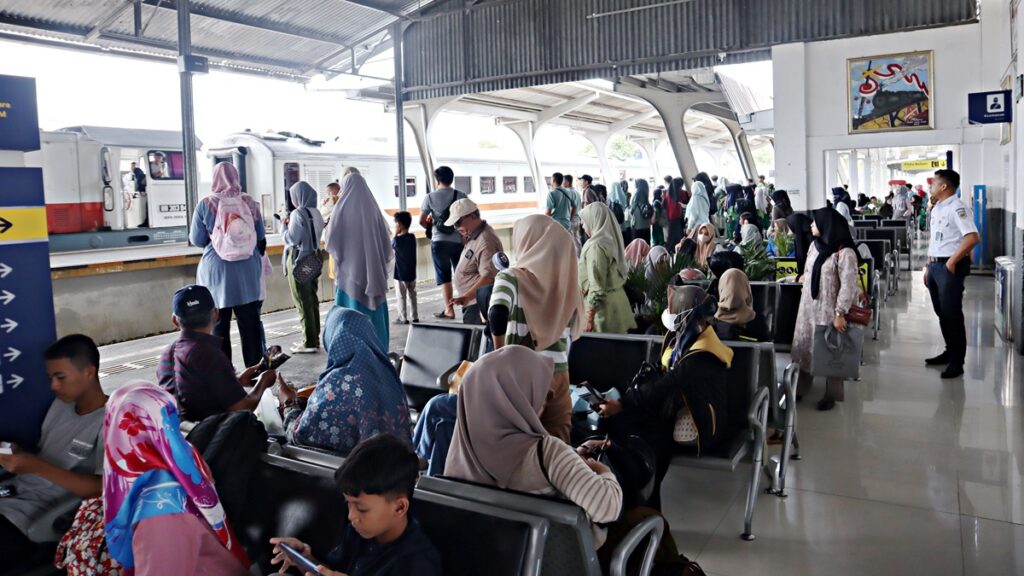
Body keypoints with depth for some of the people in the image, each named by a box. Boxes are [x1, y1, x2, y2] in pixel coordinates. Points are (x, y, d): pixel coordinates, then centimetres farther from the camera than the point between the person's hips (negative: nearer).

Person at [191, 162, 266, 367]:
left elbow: (197, 240, 0)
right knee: (250, 323, 9)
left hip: (217, 271, -2)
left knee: (219, 326, 7)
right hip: (247, 270, 2)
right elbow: (260, 236, 8)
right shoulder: (249, 202, 0)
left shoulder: (206, 204, -6)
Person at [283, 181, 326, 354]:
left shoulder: (298, 213, -15)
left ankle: (309, 343, 1)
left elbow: (292, 238, -14)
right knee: (312, 300, 13)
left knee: (302, 302, -2)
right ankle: (315, 338, 19)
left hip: (298, 260, -8)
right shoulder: (316, 213, 8)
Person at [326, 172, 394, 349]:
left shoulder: (342, 208, -6)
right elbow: (385, 239, 4)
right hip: (372, 268, 3)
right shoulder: (373, 207, 2)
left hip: (350, 268, -3)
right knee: (374, 309, 10)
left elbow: (331, 241, -6)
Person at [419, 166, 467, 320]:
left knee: (444, 276, 4)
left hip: (439, 241, -1)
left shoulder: (430, 197, 0)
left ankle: (449, 310, 1)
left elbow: (421, 221, 0)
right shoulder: (461, 196, 3)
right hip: (458, 240, 1)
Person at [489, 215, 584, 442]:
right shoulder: (565, 279, 3)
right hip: (559, 373, 4)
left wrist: (500, 353, -12)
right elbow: (573, 330, 10)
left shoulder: (512, 278, -9)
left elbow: (497, 315, -25)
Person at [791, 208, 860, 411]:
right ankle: (799, 389, 22)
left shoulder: (844, 252, -16)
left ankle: (831, 395, 17)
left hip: (828, 310, -6)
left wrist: (840, 313, -20)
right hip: (808, 308, 7)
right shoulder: (815, 245, 8)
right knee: (803, 348, 10)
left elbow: (848, 286, -17)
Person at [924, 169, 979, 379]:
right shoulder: (937, 208, 14)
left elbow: (973, 237, -24)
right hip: (935, 265, 9)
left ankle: (957, 361, 4)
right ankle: (950, 352, 28)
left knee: (952, 313, -4)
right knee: (941, 312, 15)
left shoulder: (957, 208, -14)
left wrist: (952, 261, -20)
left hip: (949, 267, -9)